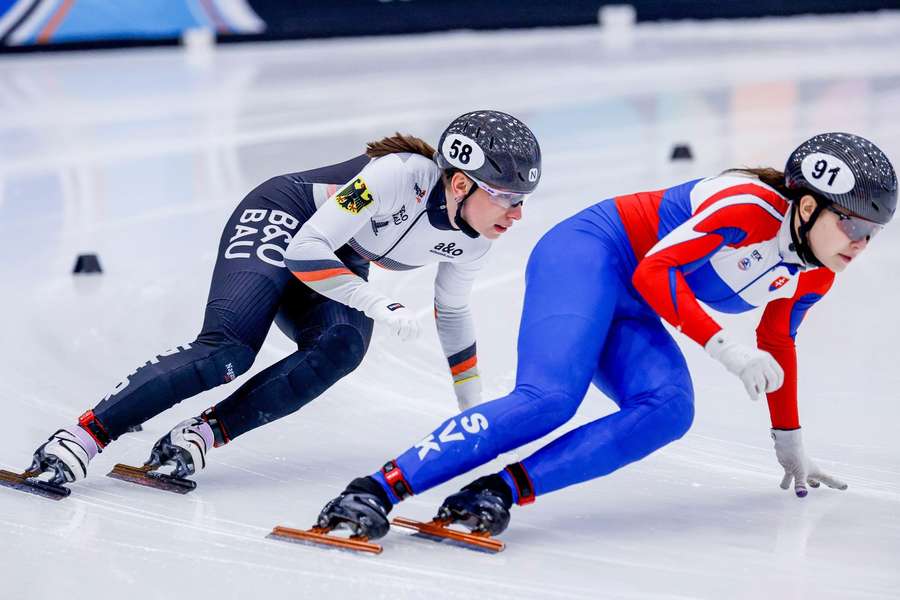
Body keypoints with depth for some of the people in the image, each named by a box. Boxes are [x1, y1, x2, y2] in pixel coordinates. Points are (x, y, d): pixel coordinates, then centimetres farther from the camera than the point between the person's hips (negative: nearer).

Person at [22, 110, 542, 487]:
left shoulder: (474, 241, -9)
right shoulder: (401, 174, -32)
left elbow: (453, 311, 11)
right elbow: (306, 248, -33)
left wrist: (474, 407, 16)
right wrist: (377, 305, -37)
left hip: (342, 266, 7)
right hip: (280, 221, -6)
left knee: (342, 349, -28)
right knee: (228, 349, -29)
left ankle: (206, 433, -29)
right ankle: (84, 436, -29)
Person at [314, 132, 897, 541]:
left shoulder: (814, 276, 5)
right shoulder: (750, 207, -22)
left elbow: (778, 347, 22)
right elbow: (654, 271, -24)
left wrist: (789, 443, 29)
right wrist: (725, 346, -28)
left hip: (629, 311, 8)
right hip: (589, 255, -8)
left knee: (669, 411, -23)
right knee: (548, 399, -30)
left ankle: (502, 490, -30)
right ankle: (377, 489, -31)